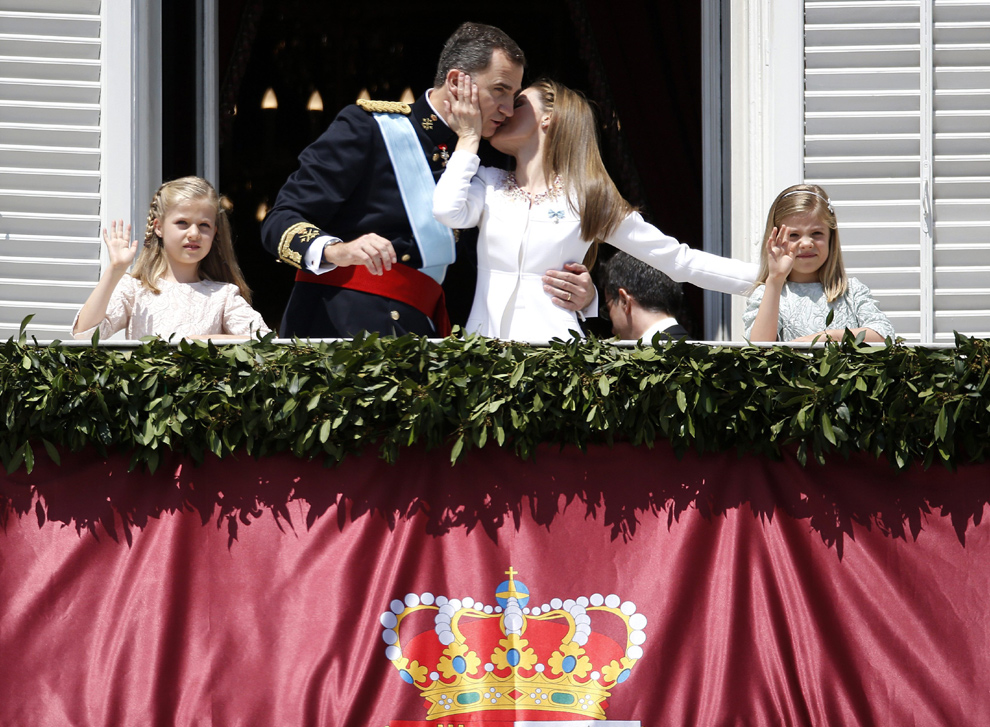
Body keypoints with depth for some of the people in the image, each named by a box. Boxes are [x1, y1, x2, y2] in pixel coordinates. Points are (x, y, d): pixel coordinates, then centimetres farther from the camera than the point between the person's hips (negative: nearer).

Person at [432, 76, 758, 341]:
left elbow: (678, 259, 9)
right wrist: (469, 137, 7)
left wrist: (762, 274, 1)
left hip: (549, 342, -1)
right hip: (483, 339, 2)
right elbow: (447, 210, -6)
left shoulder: (587, 198, 8)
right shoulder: (488, 184, 16)